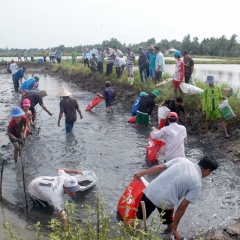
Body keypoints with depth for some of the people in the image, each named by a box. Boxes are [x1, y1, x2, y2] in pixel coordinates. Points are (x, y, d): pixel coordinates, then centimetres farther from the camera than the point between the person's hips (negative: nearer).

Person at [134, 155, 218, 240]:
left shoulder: (182, 160, 10)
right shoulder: (197, 183, 0)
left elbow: (160, 167, 6)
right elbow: (182, 207, -3)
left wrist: (141, 173, 15)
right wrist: (174, 229, 5)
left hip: (150, 192, 4)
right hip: (165, 201, -3)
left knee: (138, 219, 23)